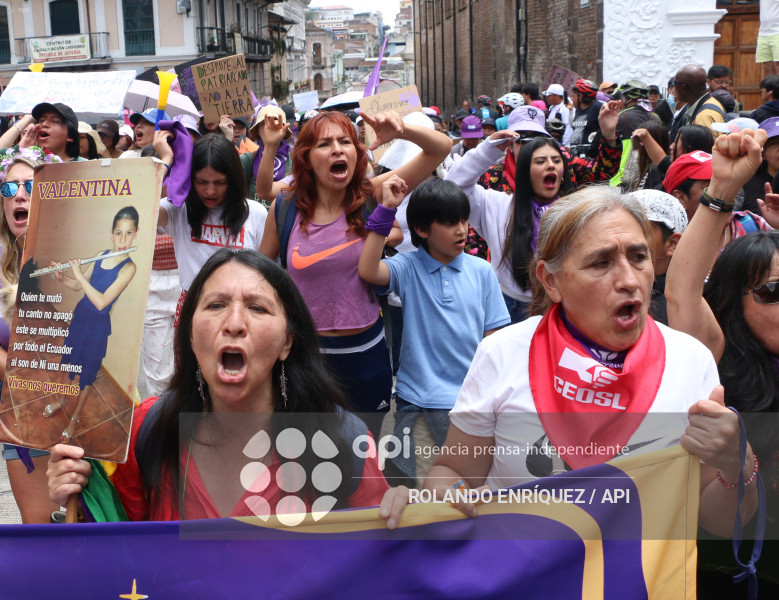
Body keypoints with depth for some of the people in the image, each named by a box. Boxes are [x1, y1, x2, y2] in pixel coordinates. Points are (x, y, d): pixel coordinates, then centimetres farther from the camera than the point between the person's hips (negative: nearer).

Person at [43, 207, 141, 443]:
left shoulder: (129, 267, -23)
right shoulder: (101, 255, -3)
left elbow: (102, 302, -29)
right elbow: (78, 286, 5)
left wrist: (79, 275, -28)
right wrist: (61, 277, -14)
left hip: (98, 324, -6)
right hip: (80, 315, 6)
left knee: (88, 371, 11)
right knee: (69, 360, 23)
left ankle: (75, 418, 30)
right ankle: (62, 401, 47)